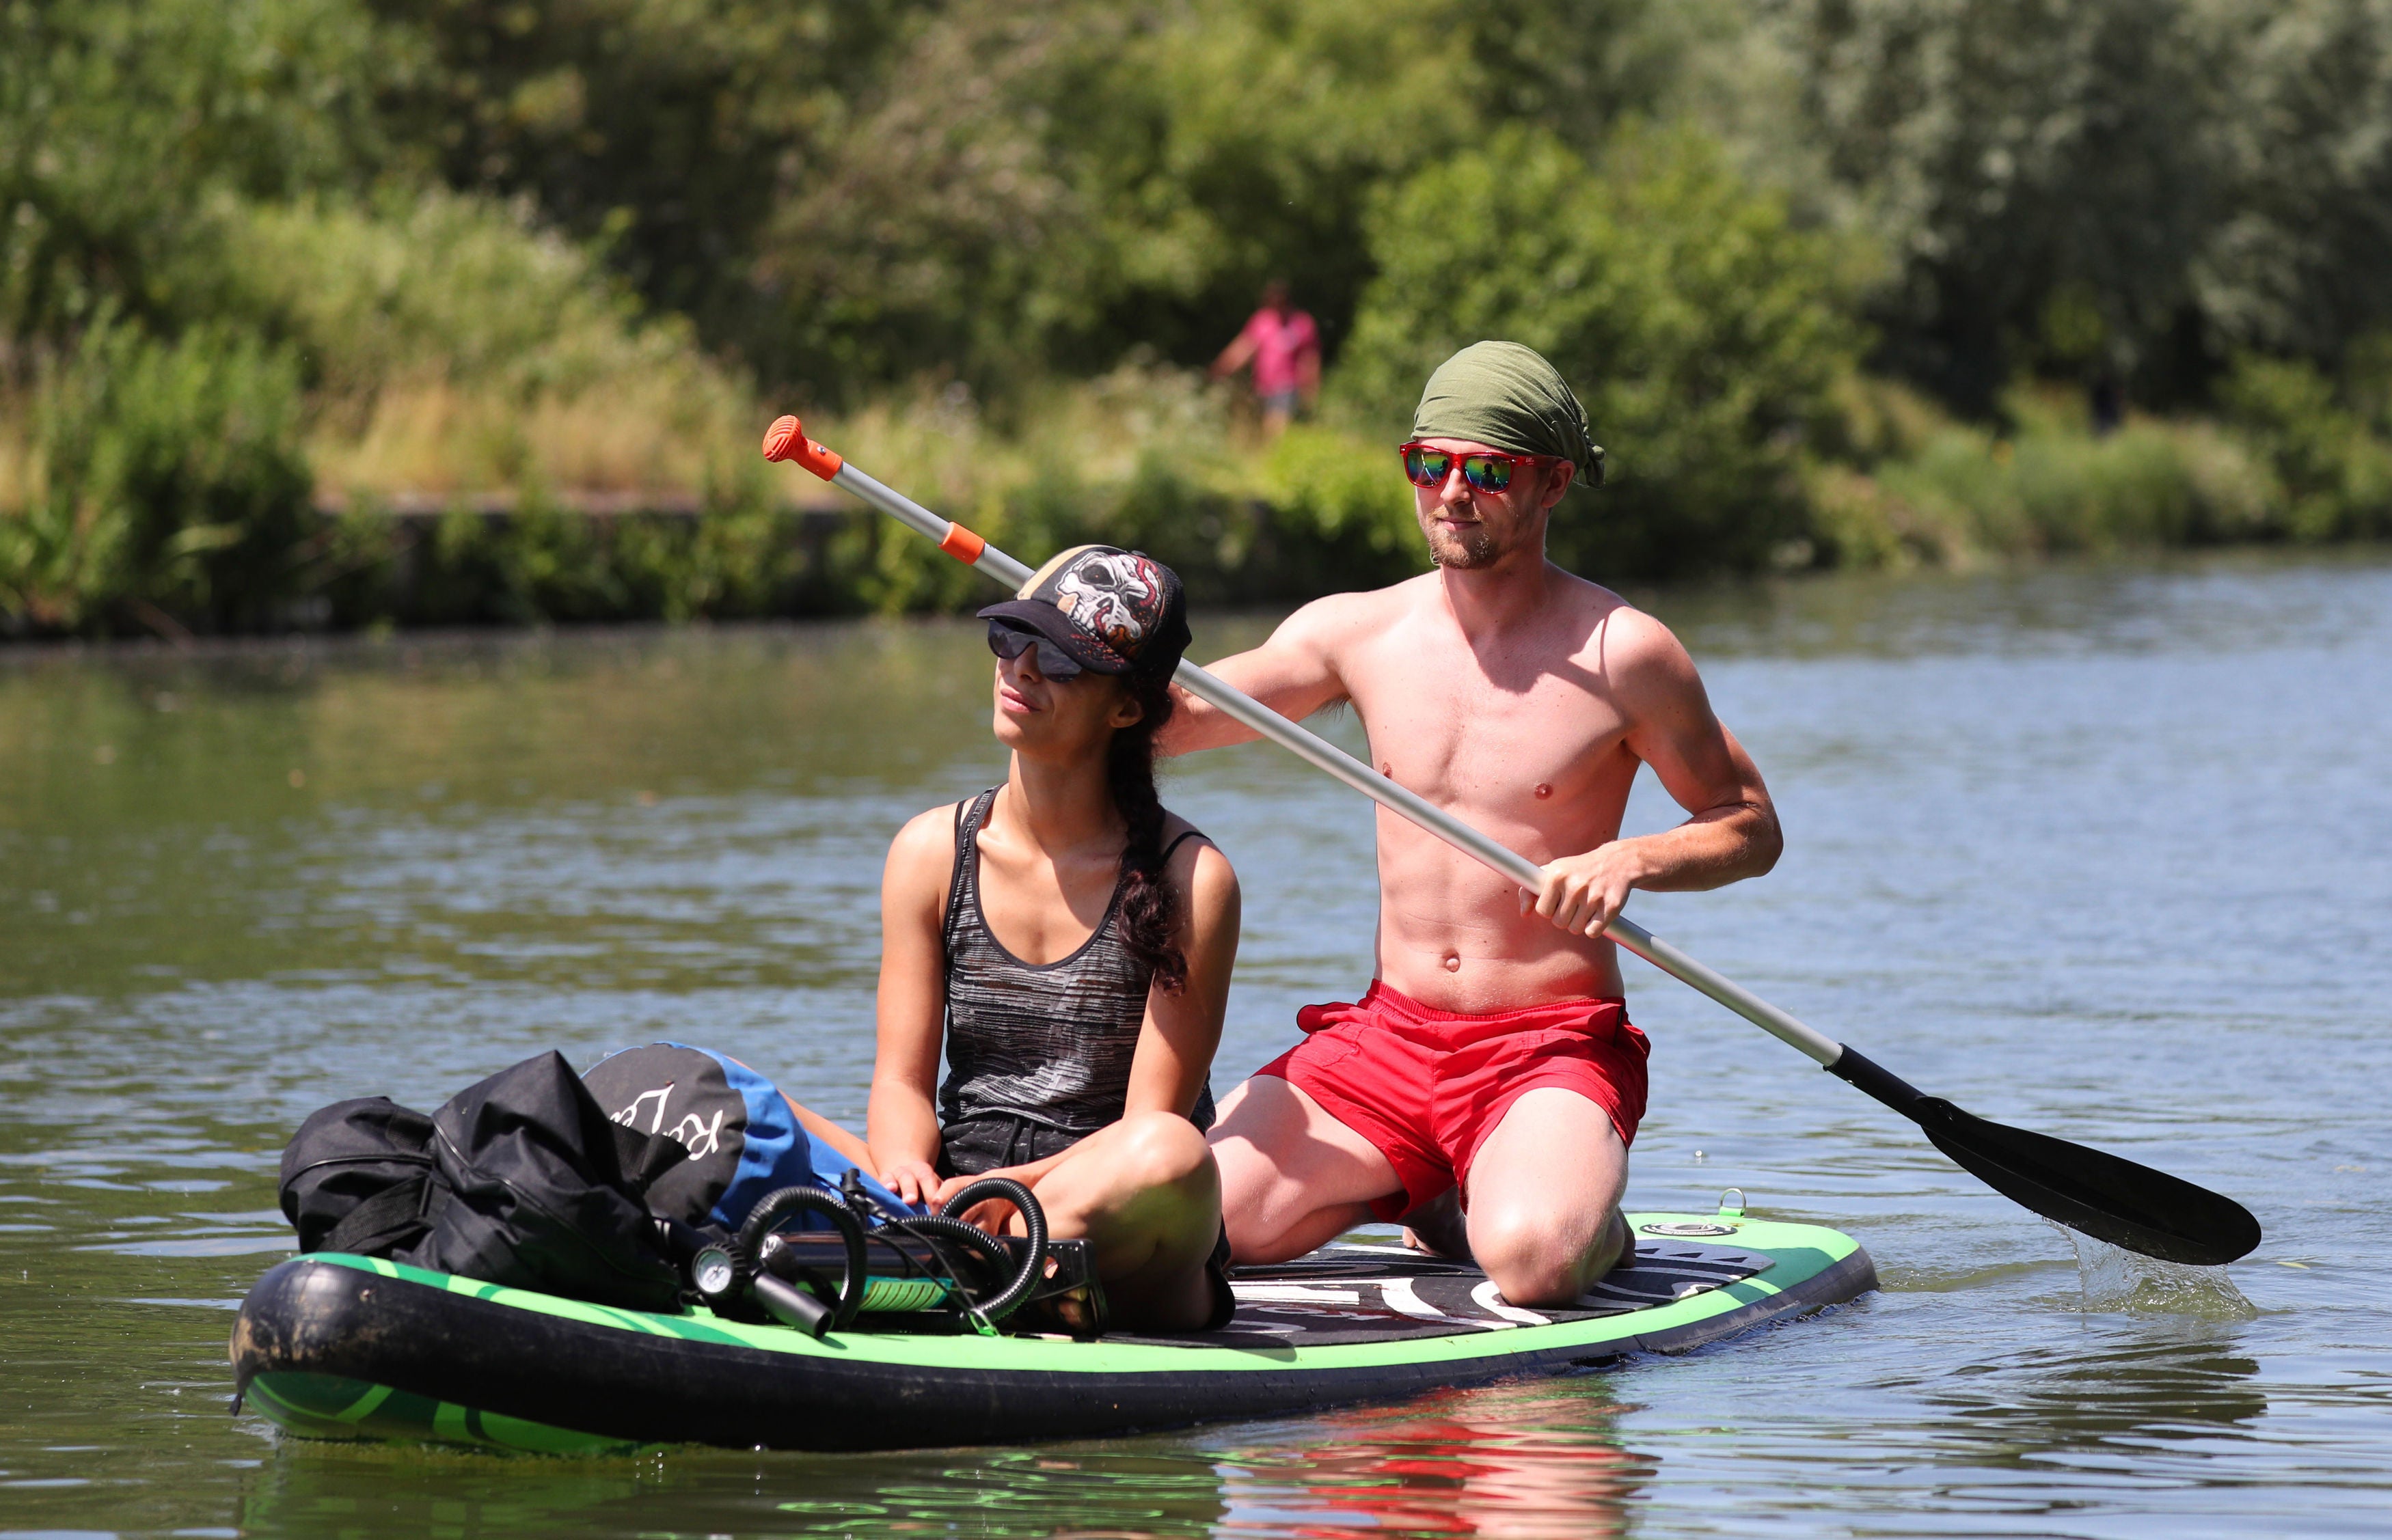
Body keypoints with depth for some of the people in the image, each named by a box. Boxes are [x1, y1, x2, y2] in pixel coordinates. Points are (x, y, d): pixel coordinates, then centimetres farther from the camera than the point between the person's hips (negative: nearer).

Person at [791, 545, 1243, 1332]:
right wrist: (904, 1169, -19)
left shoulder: (1190, 879, -3)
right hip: (954, 1192, 3)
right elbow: (902, 1078, 5)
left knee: (1171, 1157, -39)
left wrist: (1019, 1191, -26)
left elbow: (1152, 1121, -8)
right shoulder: (932, 852, 9)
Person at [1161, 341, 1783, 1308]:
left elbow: (1751, 827, 3)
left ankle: (1590, 1215, 5)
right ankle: (1422, 1191, 14)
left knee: (1531, 1260, -34)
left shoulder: (1621, 654, -5)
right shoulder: (1359, 631, 5)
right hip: (1387, 1037, 5)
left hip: (1555, 1047, -4)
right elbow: (1173, 719, -4)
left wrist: (1629, 861, -17)